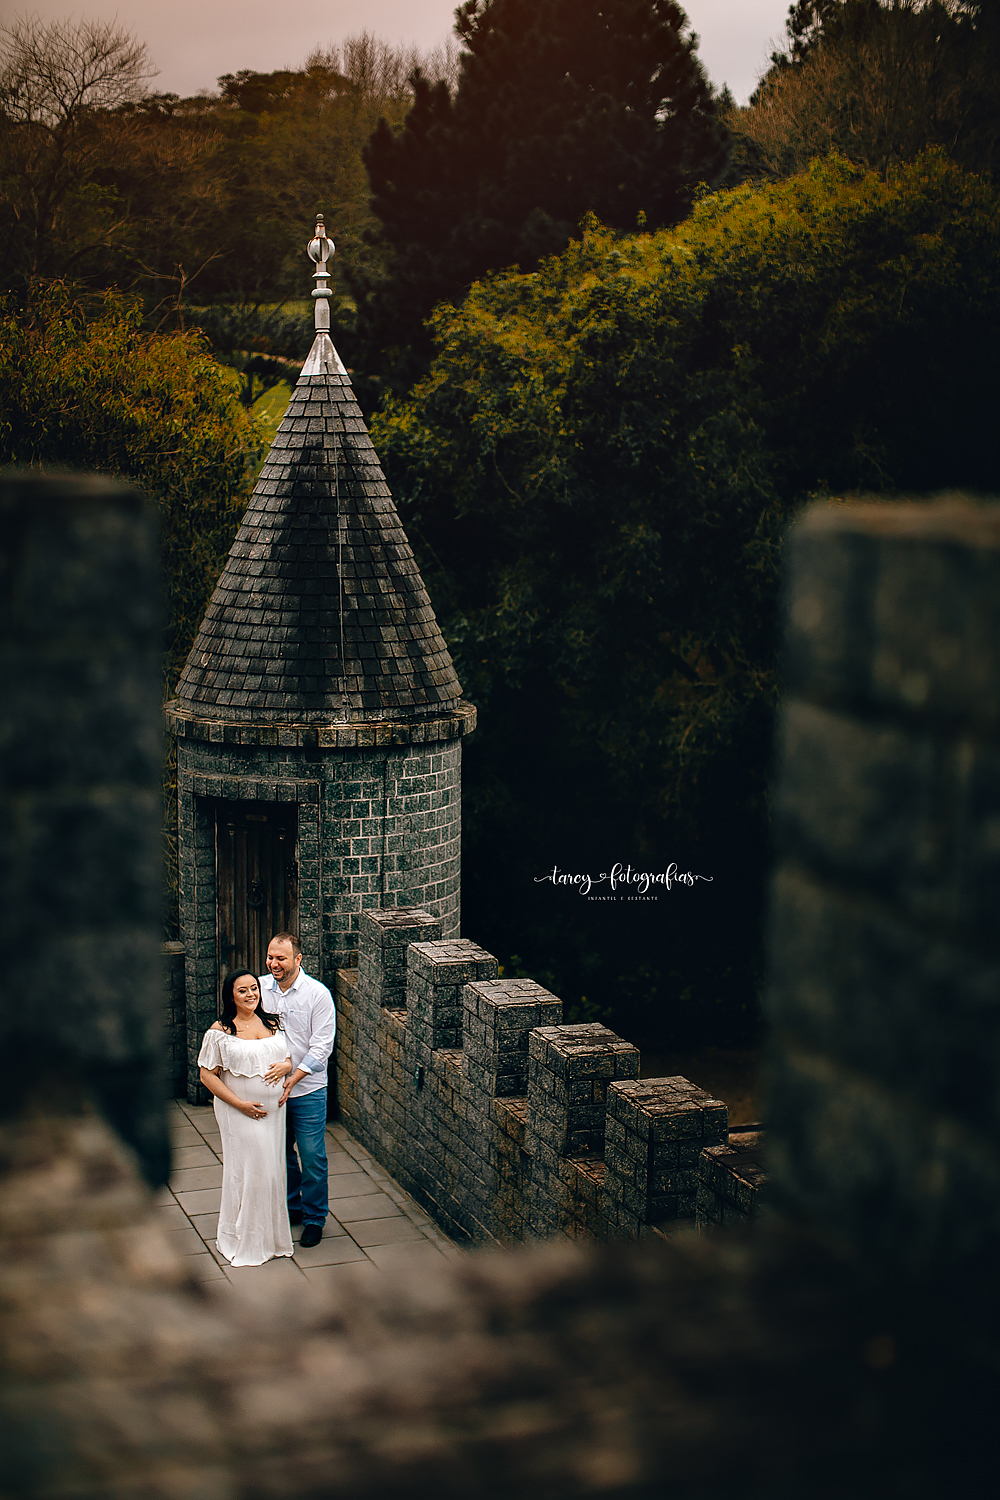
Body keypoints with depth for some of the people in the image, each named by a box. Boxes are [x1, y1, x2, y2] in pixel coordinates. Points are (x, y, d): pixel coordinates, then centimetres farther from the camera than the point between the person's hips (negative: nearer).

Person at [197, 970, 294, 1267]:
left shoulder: (273, 1024, 8)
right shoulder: (220, 1031, -8)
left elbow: (290, 1056, 17)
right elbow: (208, 1075, -8)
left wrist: (286, 1066, -9)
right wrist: (240, 1103, -15)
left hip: (274, 1109, 5)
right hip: (240, 1113, -5)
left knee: (272, 1169, 9)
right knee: (246, 1170, -3)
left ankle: (272, 1234, 24)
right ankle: (243, 1240, 11)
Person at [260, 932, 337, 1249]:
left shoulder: (317, 994, -11)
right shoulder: (259, 987, -1)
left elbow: (321, 1046, -12)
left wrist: (293, 1078, -20)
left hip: (307, 1090, -3)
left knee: (312, 1157, 0)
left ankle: (314, 1218, 15)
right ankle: (290, 1208, 33)